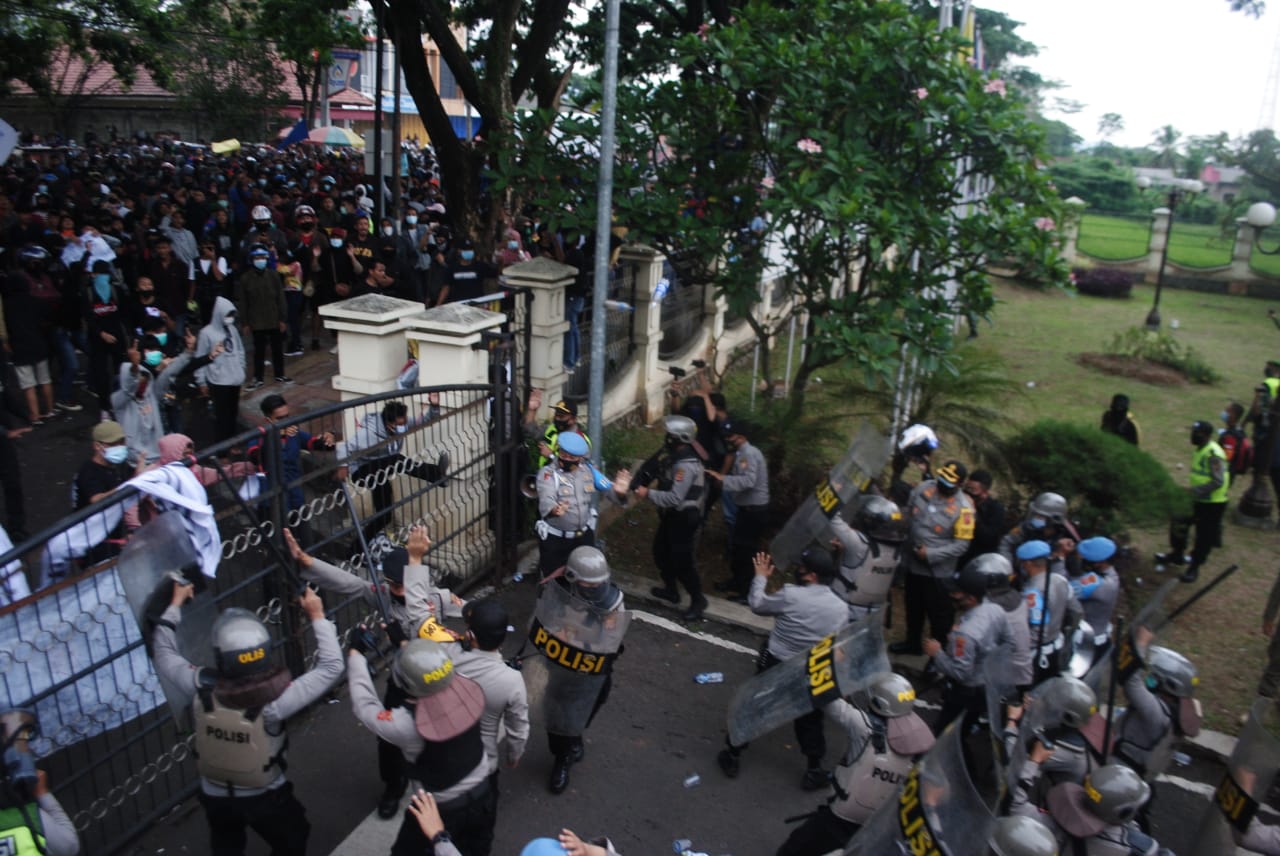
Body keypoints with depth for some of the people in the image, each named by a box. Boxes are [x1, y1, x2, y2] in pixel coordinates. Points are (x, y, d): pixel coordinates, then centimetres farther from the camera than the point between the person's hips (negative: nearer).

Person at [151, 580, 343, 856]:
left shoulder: (202, 688, -29)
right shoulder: (274, 700, -37)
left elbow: (164, 655, -9)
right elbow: (331, 667, -28)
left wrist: (176, 604, -2)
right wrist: (317, 616, -23)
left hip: (215, 795, 3)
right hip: (265, 796, -3)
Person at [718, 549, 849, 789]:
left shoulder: (791, 594, -20)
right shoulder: (842, 608, -7)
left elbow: (757, 604, -5)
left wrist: (761, 577, 8)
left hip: (774, 666, -2)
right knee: (810, 721, 21)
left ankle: (732, 756, 28)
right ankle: (813, 771, 29)